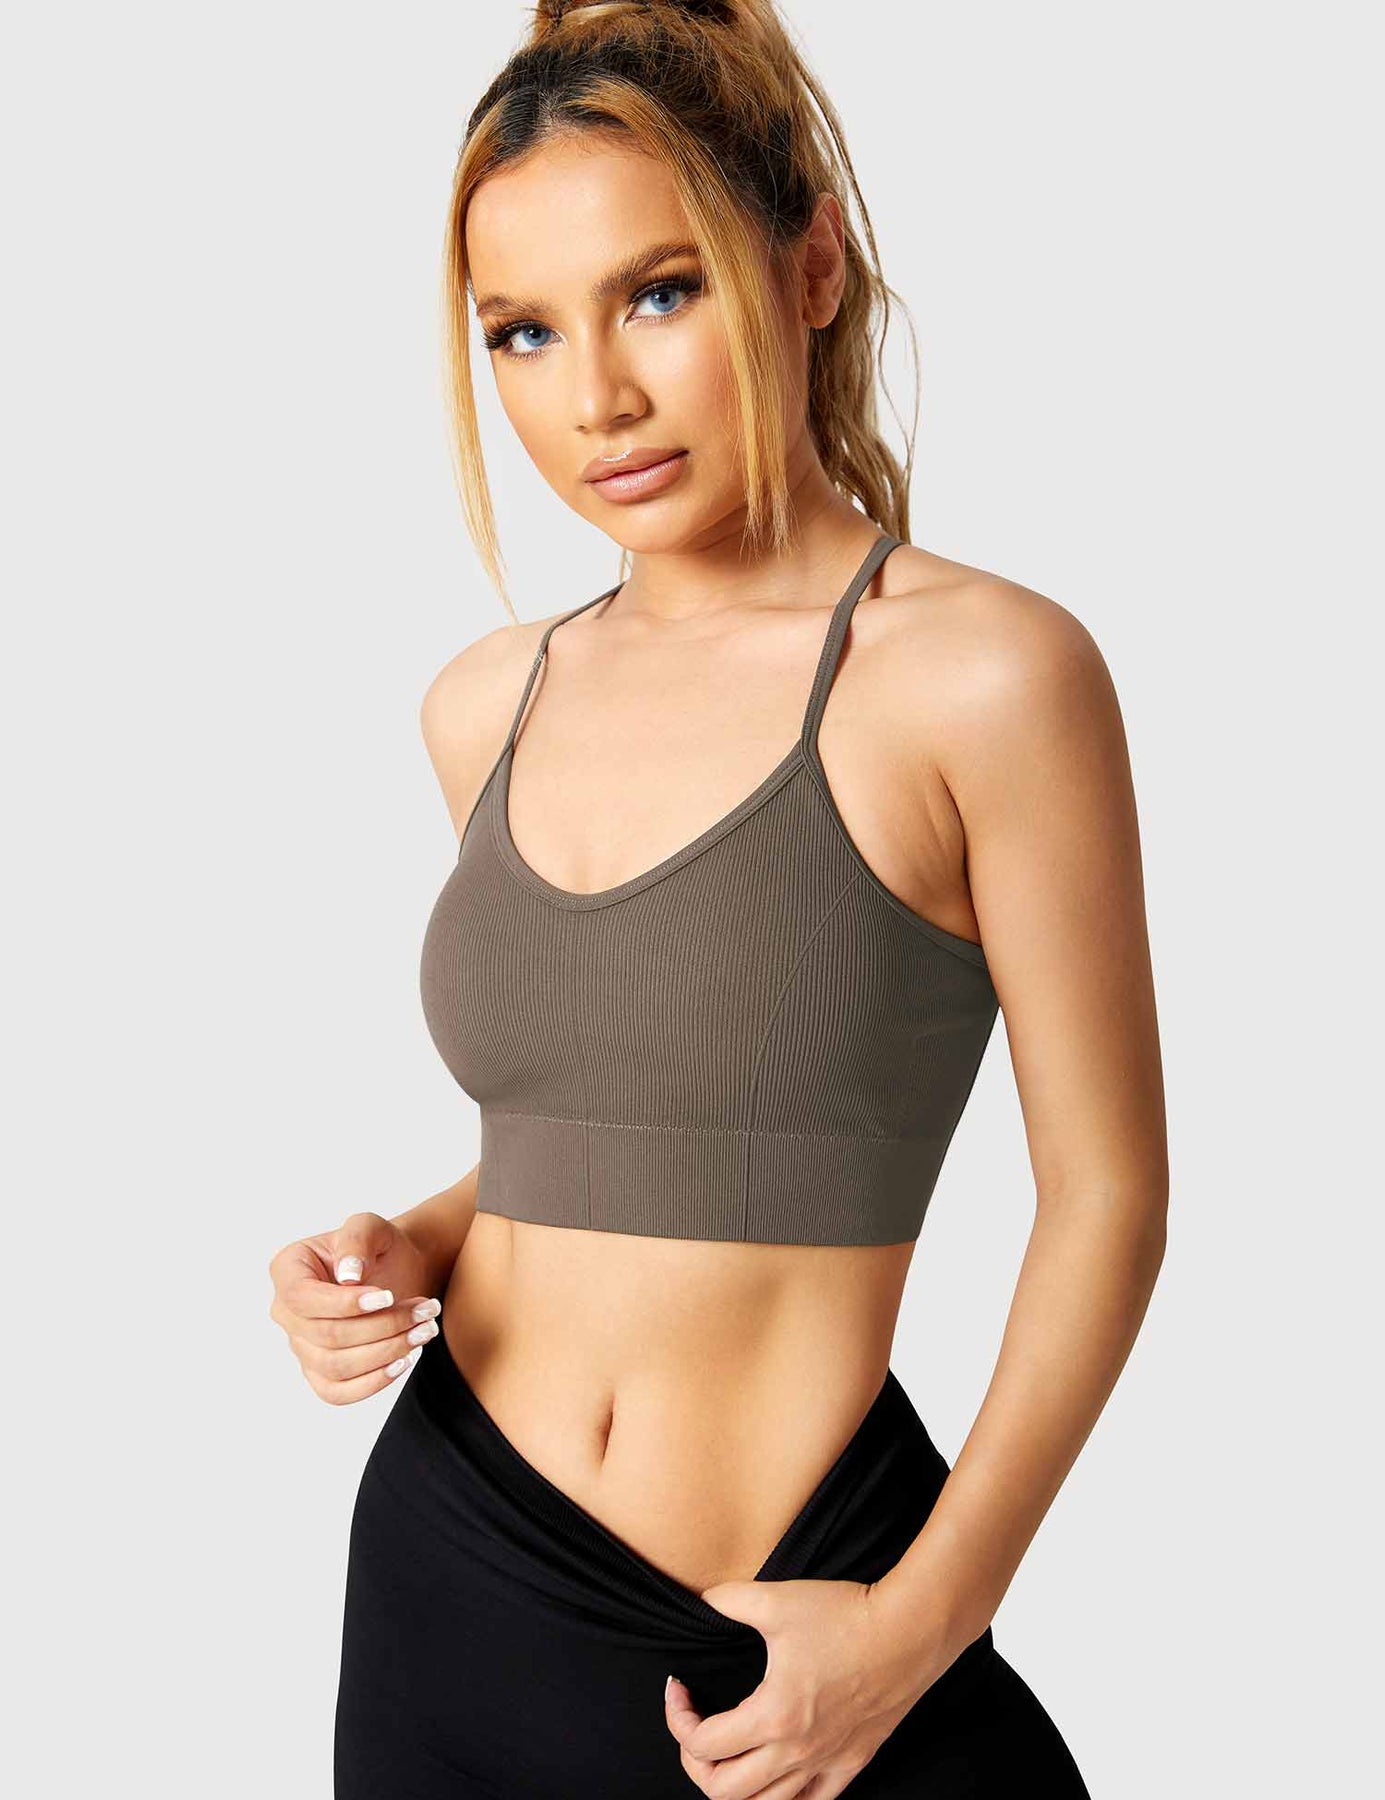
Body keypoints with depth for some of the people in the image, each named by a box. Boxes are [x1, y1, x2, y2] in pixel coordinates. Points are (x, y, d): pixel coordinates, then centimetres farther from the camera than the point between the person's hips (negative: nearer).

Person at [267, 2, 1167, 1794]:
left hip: (803, 1635, -5)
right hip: (450, 1566, 5)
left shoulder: (986, 672, -13)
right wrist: (414, 1247, -2)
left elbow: (1105, 1195, -9)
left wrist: (924, 1620, -14)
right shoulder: (489, 702, 4)